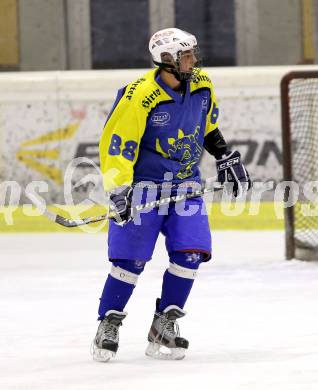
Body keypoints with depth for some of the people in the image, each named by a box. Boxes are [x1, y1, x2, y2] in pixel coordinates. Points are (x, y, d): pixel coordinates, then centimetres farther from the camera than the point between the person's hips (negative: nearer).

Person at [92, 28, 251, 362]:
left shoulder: (202, 86, -2)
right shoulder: (139, 96, -22)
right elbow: (115, 144, -20)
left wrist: (226, 158, 16)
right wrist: (119, 190, -27)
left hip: (185, 183, 5)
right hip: (143, 183, -5)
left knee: (190, 252, -7)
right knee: (132, 257, -7)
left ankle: (163, 328, 4)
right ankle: (107, 325, 11)